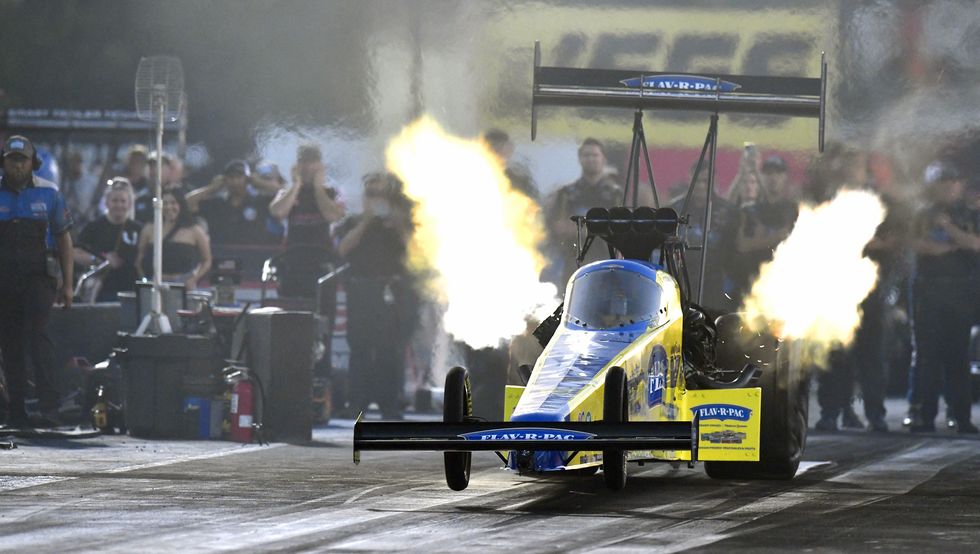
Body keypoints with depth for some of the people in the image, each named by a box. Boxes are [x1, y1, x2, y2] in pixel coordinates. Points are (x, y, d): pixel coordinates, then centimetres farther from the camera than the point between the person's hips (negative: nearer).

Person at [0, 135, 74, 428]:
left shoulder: (48, 193, 4)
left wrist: (67, 284, 5)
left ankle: (49, 406, -20)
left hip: (39, 276, -2)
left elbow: (64, 239, 9)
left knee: (36, 334, -17)